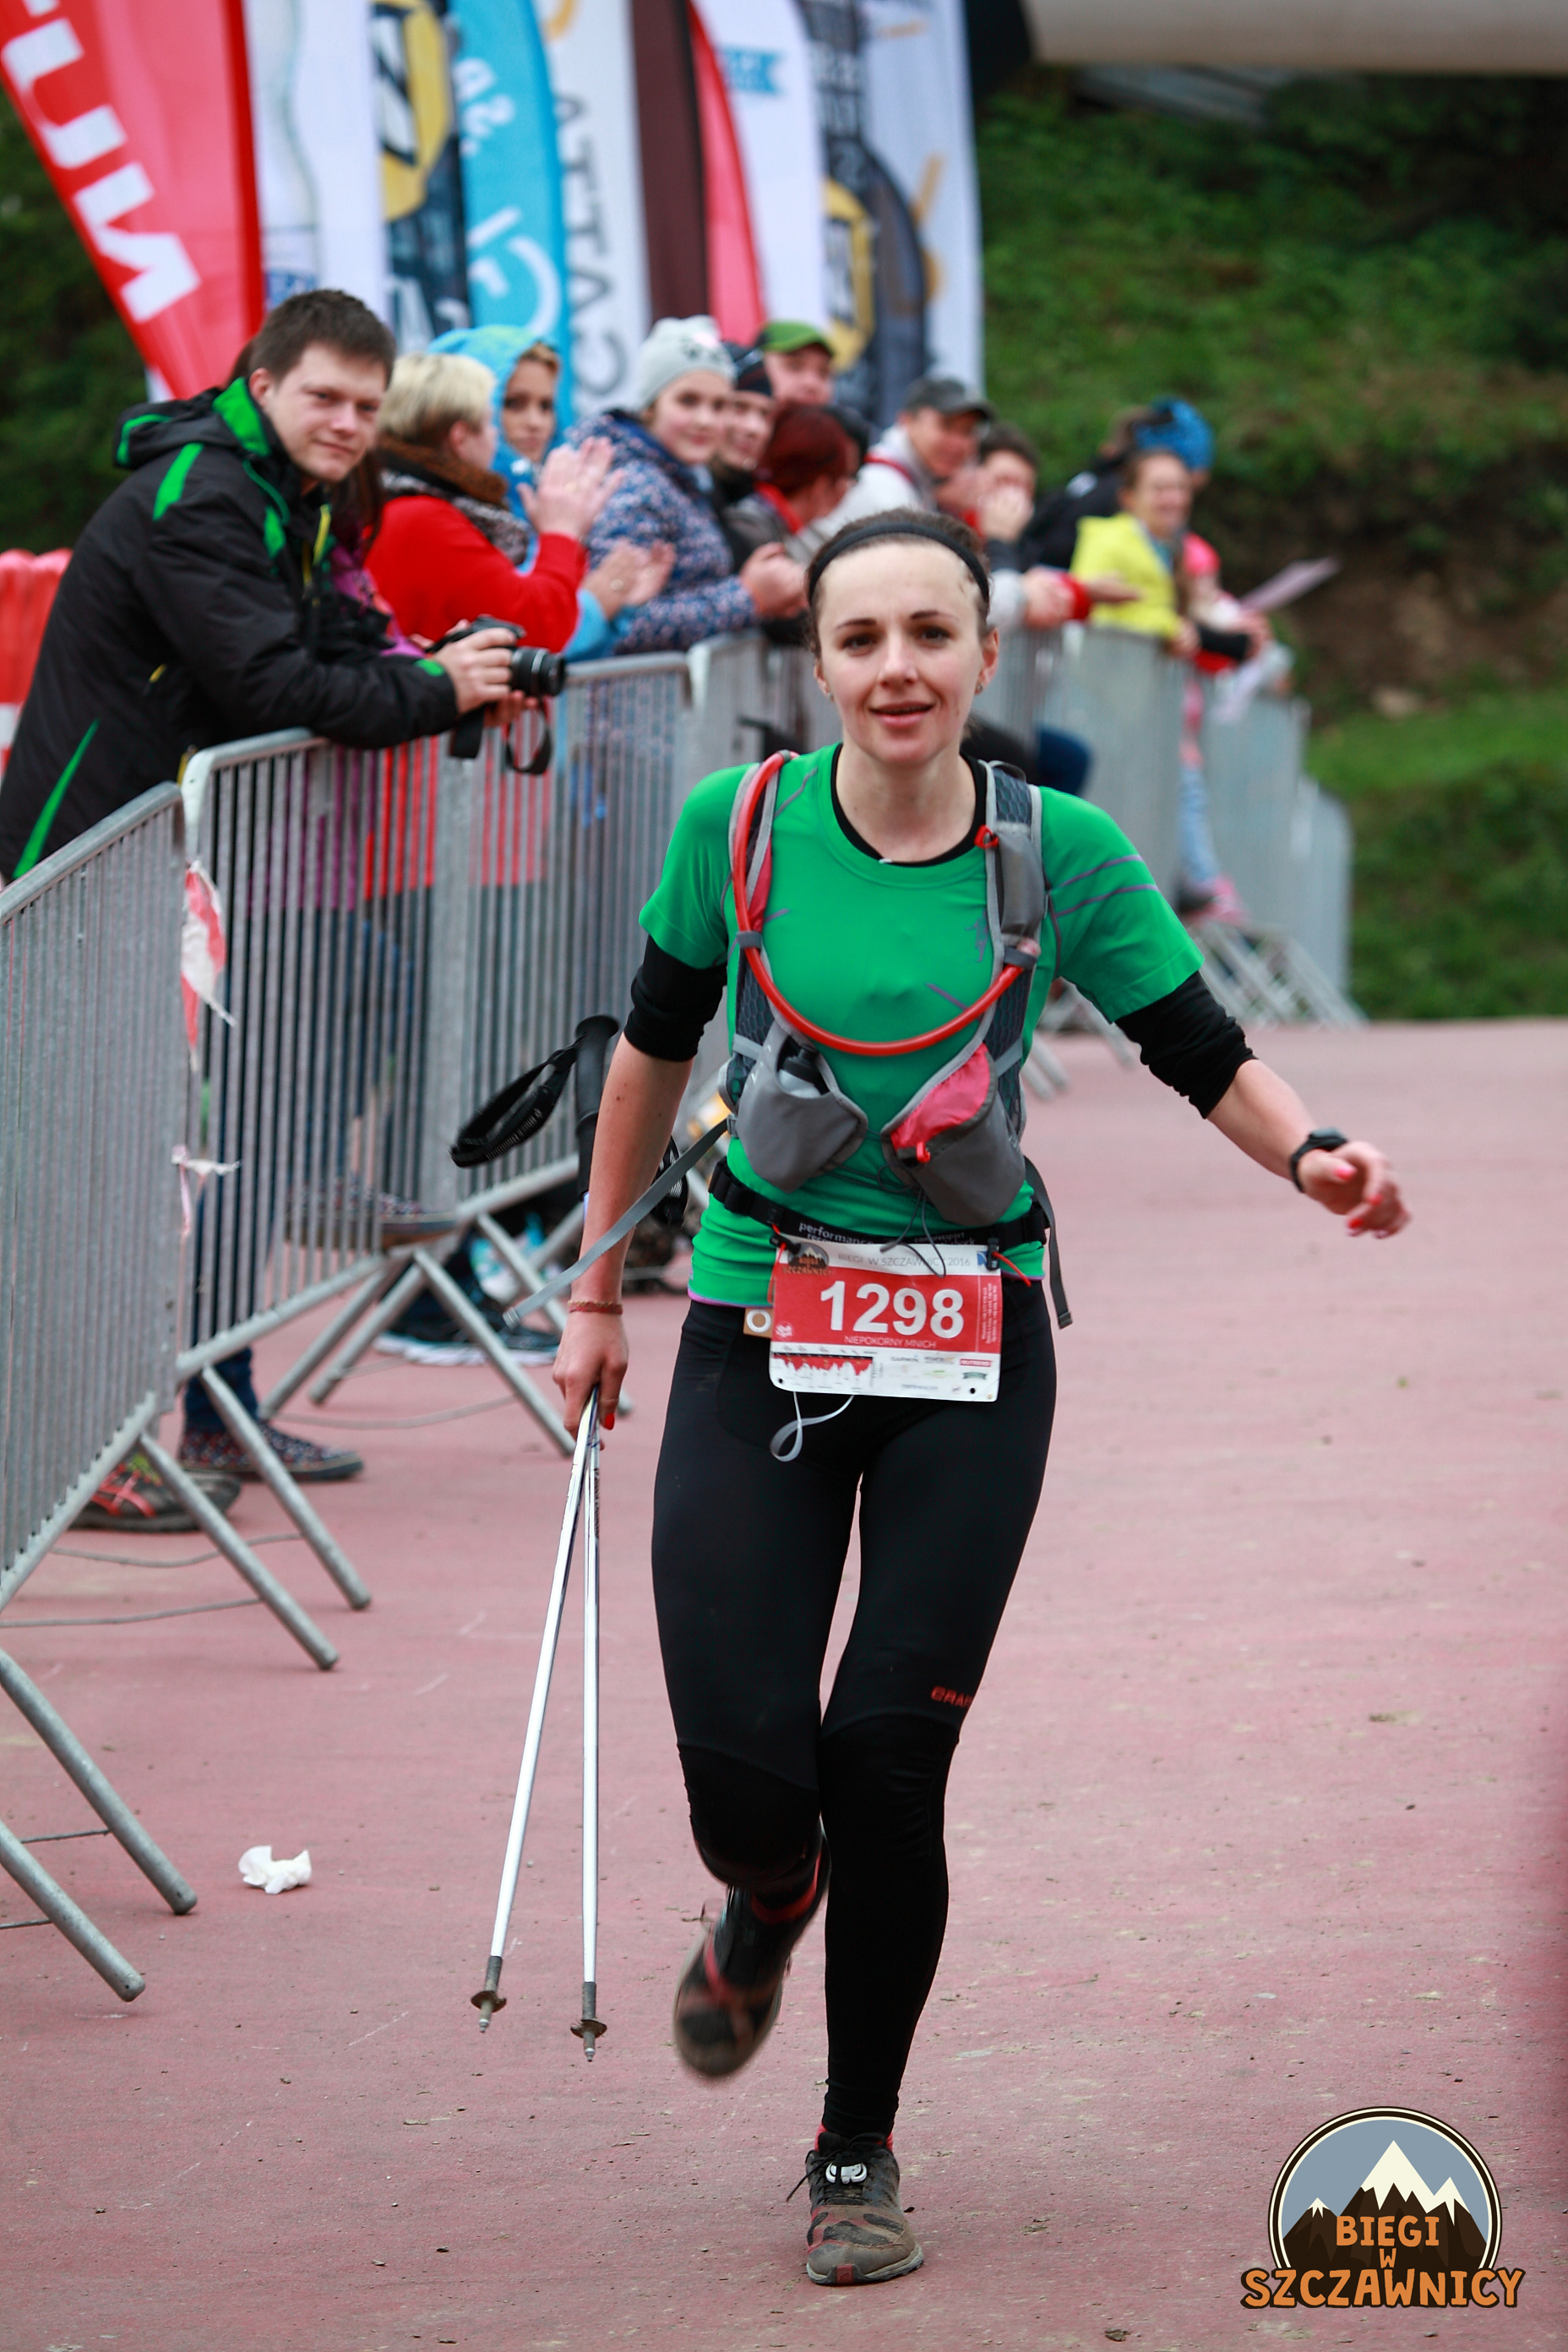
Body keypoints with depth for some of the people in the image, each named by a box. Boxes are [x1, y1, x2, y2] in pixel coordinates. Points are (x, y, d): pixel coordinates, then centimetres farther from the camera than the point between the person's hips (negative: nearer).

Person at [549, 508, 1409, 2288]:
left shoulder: (1059, 853, -7)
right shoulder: (737, 826, -6)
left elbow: (1205, 1055, 1)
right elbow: (652, 1050, 9)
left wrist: (1312, 1155, -21)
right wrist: (598, 1293, 14)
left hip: (971, 1354, 0)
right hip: (756, 1332, 0)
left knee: (887, 1758, -7)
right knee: (743, 1771, -9)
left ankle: (859, 2152, 14)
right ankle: (767, 1908, 31)